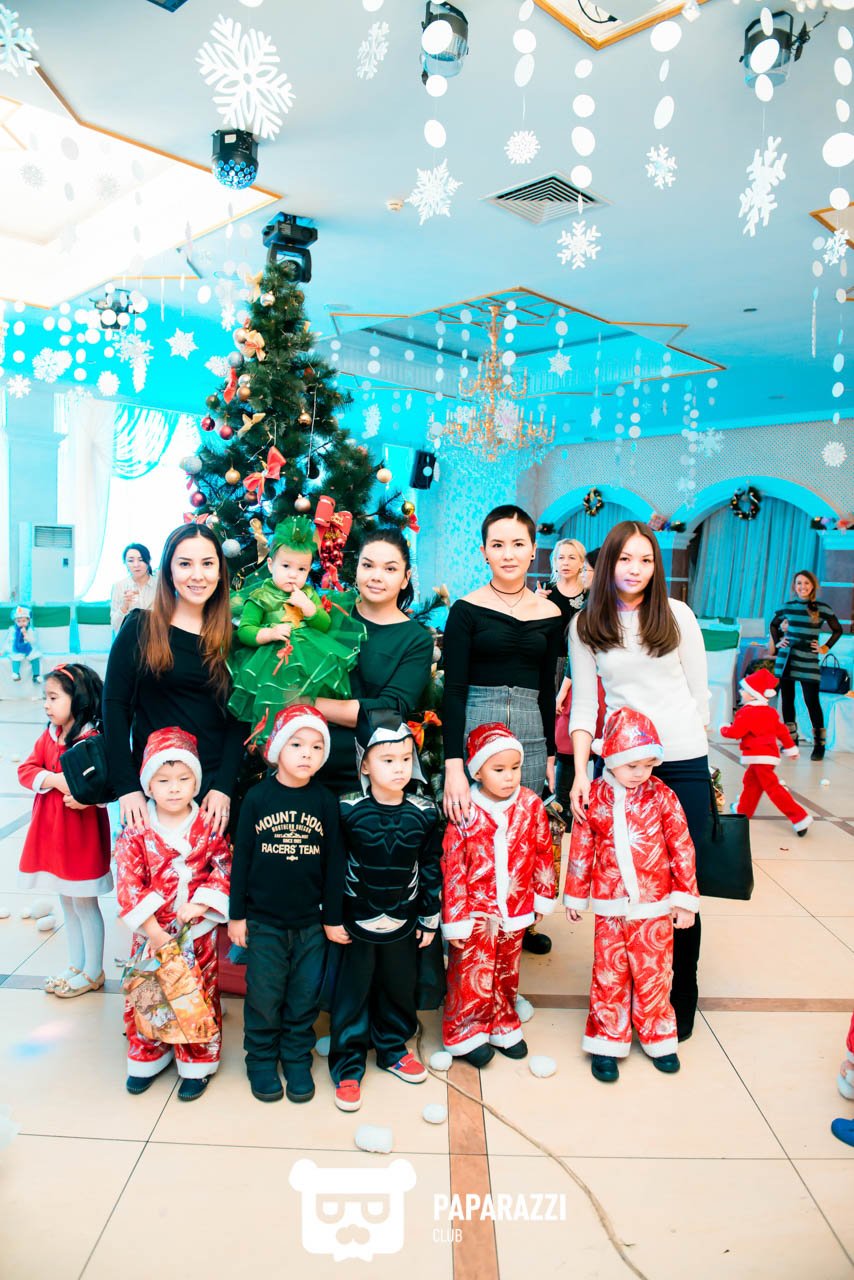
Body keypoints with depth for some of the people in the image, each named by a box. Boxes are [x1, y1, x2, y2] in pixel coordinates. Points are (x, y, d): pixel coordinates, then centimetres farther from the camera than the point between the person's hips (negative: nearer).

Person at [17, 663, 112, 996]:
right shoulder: (49, 735, 4)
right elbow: (25, 770, -2)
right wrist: (54, 779, -19)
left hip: (81, 834, -7)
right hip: (51, 832, 7)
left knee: (85, 904, 6)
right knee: (67, 903, 19)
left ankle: (93, 972, 22)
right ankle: (76, 965, 34)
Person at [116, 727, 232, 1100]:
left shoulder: (208, 828, -6)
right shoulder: (135, 832, -8)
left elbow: (224, 870, -5)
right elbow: (128, 883, -12)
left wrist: (198, 905, -17)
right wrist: (152, 929, -16)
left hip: (197, 931, 0)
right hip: (151, 932, 1)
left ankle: (197, 1064, 28)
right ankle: (148, 1058, 36)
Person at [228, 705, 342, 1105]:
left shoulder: (325, 802, -5)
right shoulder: (257, 798, -8)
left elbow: (333, 862, 0)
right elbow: (241, 858, -3)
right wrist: (236, 914, -1)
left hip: (311, 923, 1)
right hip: (263, 921, -1)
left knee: (305, 997, 13)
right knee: (264, 997, 10)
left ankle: (298, 1060, 33)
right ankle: (262, 1060, 32)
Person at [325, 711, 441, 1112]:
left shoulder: (424, 813, -8)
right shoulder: (349, 812, -15)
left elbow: (431, 869, 0)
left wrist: (429, 920, 4)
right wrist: (332, 918, -4)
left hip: (402, 924, 2)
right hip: (357, 922, -2)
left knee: (398, 989, 17)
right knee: (353, 993, 10)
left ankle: (392, 1048, 40)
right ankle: (347, 1066, 27)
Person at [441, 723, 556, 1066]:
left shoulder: (531, 805, -7)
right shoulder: (464, 812, -16)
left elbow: (543, 854, 5)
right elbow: (452, 868, -12)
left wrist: (543, 897, 10)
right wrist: (455, 920, -9)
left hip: (514, 912, 3)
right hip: (475, 914, -3)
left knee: (507, 973, 20)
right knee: (471, 977, 6)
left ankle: (502, 1028, 41)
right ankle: (464, 1034, 29)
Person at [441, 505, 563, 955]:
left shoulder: (549, 613, 7)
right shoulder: (466, 609, -3)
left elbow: (547, 688, 14)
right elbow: (453, 688, -9)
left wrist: (551, 753, 13)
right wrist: (452, 765, -17)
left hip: (530, 731, 3)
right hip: (474, 727, -3)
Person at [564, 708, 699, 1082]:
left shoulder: (662, 797, -6)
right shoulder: (594, 798, -5)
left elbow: (682, 849, -1)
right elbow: (581, 850, 3)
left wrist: (685, 899, 1)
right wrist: (575, 896, 10)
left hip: (654, 908, 0)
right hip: (609, 908, 0)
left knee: (654, 974, 12)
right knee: (609, 975, 9)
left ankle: (658, 1038, 32)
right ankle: (607, 1043, 24)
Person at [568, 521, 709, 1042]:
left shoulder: (677, 615, 2)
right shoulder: (586, 626, 3)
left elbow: (699, 691, 8)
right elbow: (584, 703, 0)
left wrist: (690, 749, 9)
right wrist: (581, 772, -9)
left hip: (682, 763, 0)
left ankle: (682, 995, 23)